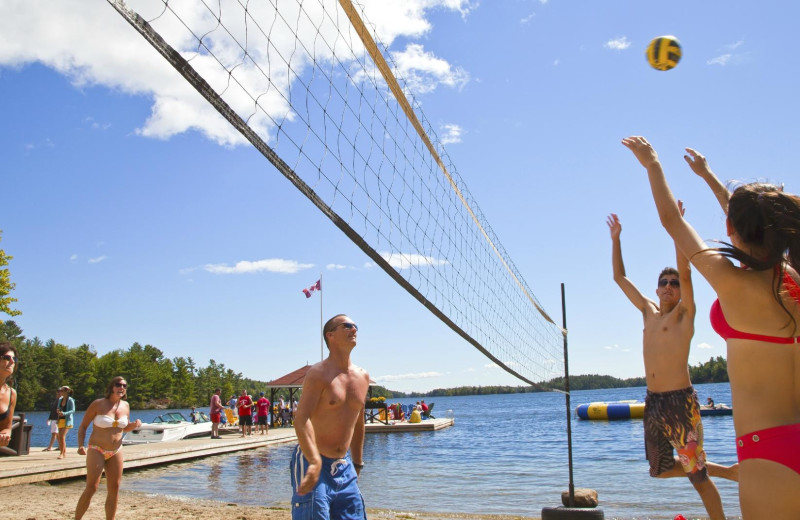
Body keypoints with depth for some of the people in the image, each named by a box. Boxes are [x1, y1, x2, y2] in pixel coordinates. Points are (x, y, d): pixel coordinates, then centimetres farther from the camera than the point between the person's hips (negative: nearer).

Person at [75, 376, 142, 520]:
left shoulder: (125, 406, 4)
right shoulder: (98, 404, -10)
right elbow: (83, 426, -4)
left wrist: (134, 425, -6)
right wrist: (80, 446, -18)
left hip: (116, 452, 5)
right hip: (96, 450, -5)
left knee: (114, 489, 5)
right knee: (91, 488, -10)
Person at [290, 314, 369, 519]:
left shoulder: (362, 377, 9)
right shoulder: (319, 373, -12)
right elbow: (301, 420, -24)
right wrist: (315, 462, -36)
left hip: (344, 467, 7)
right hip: (313, 463, -6)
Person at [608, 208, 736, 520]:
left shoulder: (684, 314, -2)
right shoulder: (649, 312, 14)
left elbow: (685, 273, -18)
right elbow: (619, 277, 19)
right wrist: (615, 239, 17)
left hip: (680, 402, -7)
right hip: (652, 402, 7)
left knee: (697, 477, -1)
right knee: (662, 470, 17)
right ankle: (729, 472, 35)